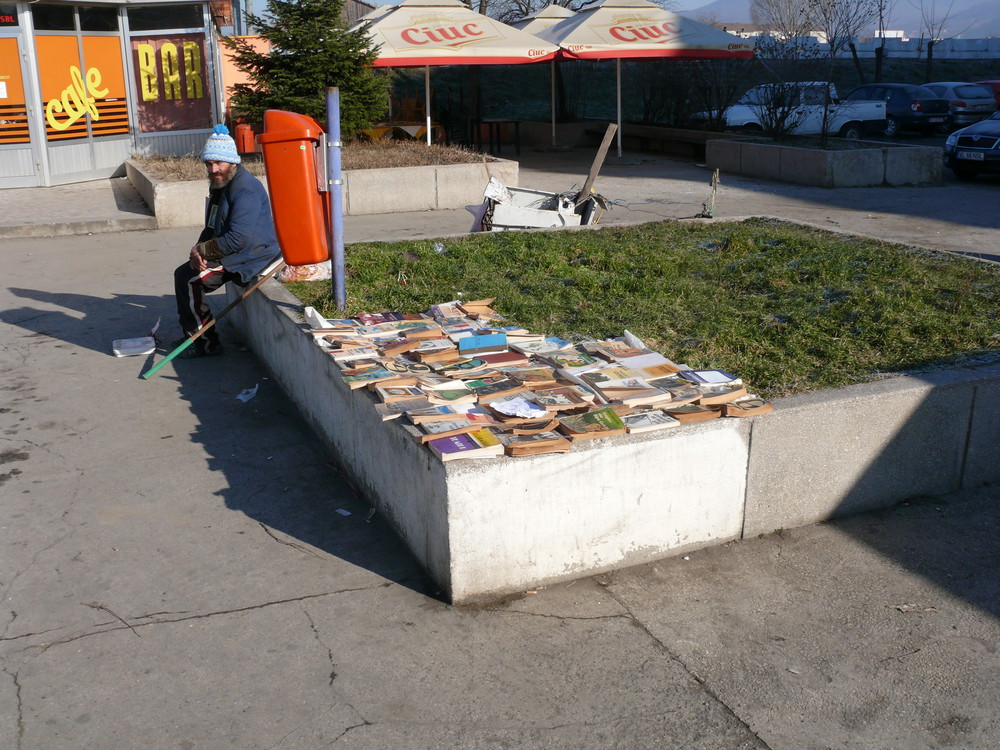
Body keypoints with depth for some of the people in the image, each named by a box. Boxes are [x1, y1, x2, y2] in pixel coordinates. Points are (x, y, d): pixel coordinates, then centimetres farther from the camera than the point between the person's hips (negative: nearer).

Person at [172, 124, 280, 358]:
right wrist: (198, 252, -4)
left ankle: (207, 343, -7)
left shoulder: (245, 188, -22)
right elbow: (211, 228, 17)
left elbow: (237, 239, -29)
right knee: (182, 273, 14)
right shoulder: (219, 185, 12)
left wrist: (201, 250, -16)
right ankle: (192, 335, 21)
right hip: (232, 252, 11)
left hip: (251, 255, -11)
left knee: (191, 282, -18)